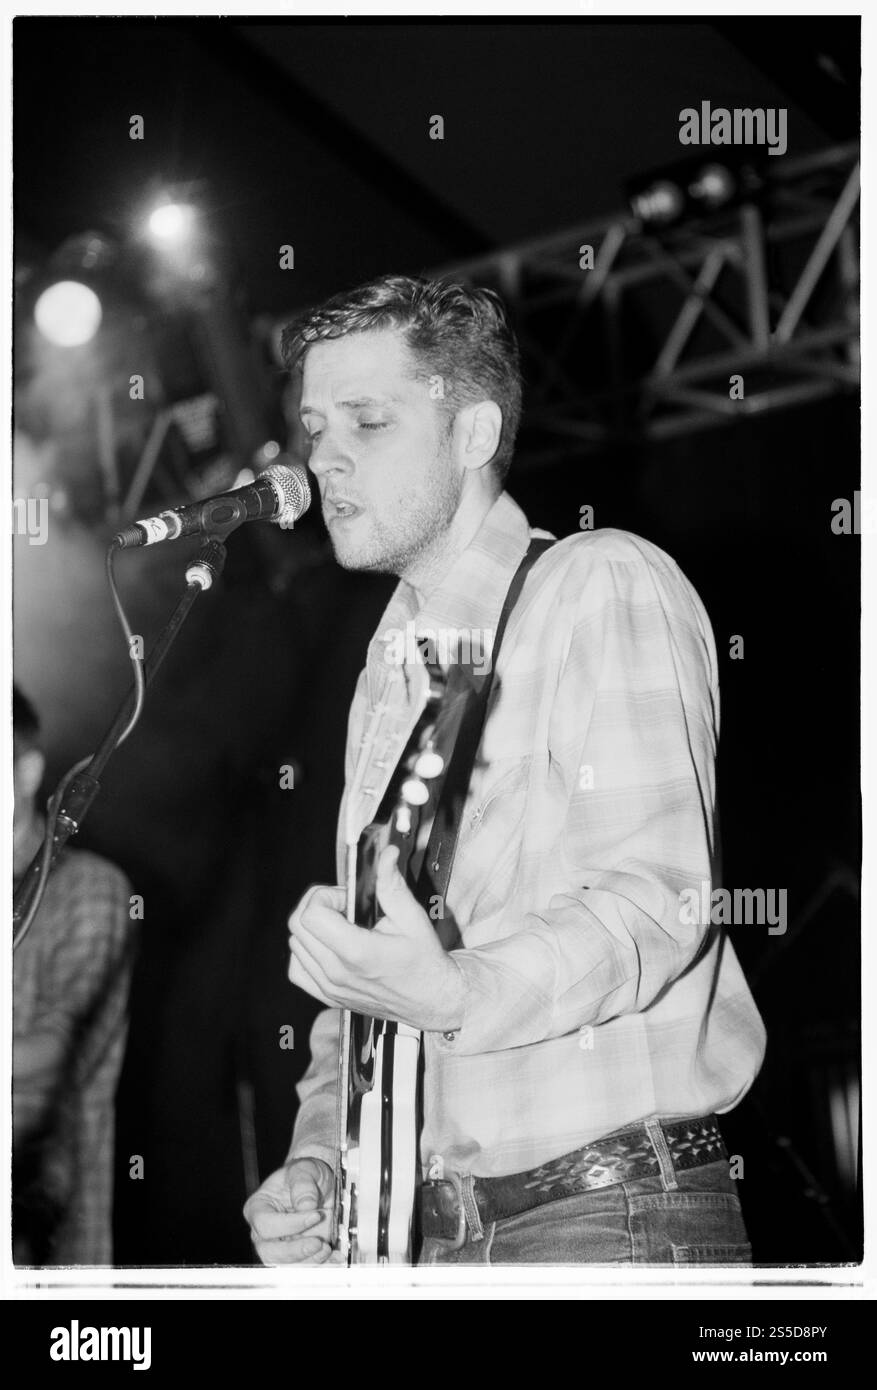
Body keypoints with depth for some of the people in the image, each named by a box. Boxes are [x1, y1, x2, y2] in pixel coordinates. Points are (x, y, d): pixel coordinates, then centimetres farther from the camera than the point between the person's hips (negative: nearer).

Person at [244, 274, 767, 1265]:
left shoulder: (603, 586, -8)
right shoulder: (387, 677, 16)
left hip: (613, 1217, -7)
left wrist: (455, 996, -34)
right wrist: (317, 1159, 7)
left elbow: (656, 897, -20)